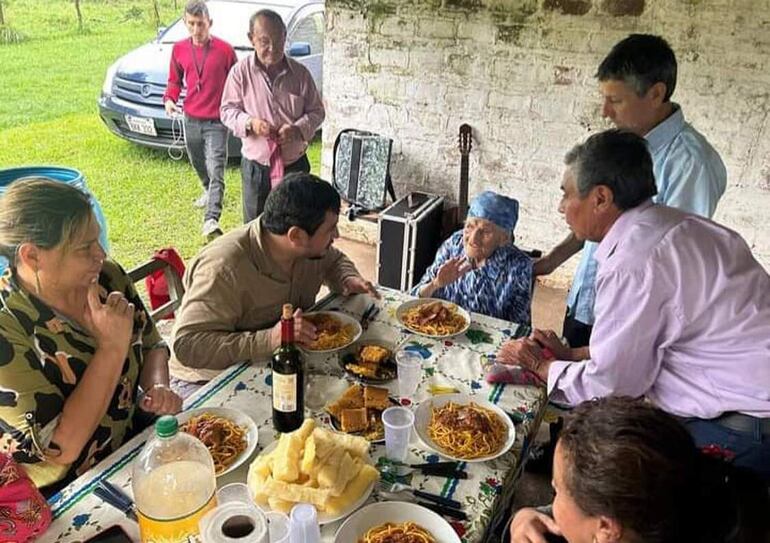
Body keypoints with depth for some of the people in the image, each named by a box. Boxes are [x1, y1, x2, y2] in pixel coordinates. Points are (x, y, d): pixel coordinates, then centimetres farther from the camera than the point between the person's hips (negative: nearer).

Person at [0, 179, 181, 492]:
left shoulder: (108, 277, -6)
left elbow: (152, 346, 10)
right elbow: (62, 447, -23)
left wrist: (157, 388, -11)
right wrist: (113, 346, -26)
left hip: (137, 445, 5)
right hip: (63, 496, -5)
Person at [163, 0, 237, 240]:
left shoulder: (225, 50, -10)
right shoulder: (179, 49, 3)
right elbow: (175, 80, 14)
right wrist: (169, 98, -5)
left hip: (216, 121, -5)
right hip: (191, 119, 5)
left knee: (216, 171, -15)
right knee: (198, 164, 24)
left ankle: (211, 220, -20)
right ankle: (209, 191, 53)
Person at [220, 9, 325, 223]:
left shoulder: (300, 73, -3)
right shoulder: (241, 72, -6)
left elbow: (316, 110, 2)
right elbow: (228, 110, -1)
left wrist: (298, 128, -18)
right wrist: (249, 123, -22)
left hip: (294, 164, 1)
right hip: (255, 165, -1)